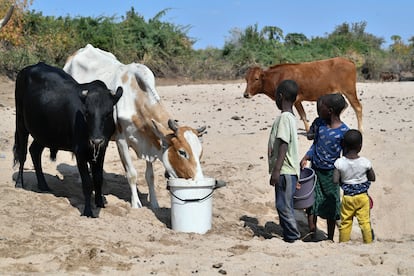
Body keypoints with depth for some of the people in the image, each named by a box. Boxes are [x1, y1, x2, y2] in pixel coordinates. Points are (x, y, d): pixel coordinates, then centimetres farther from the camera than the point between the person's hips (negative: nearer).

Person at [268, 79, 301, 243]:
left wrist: (276, 170, -24)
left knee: (283, 206, -6)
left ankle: (293, 238, -2)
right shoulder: (290, 116, 14)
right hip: (287, 171, 10)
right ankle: (290, 236, 20)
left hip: (285, 172, -10)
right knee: (285, 206, 14)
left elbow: (284, 145, -22)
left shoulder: (284, 117, -15)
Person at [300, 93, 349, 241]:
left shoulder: (344, 131, -16)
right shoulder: (318, 123, -1)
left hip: (330, 173, -4)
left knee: (331, 207, 8)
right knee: (311, 203, 6)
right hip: (315, 169, 4)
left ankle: (330, 239, 23)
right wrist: (306, 157, -3)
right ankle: (312, 235, 18)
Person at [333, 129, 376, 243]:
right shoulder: (365, 162, -12)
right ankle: (368, 243, 15)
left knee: (345, 222, 11)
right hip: (362, 196, 0)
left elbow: (335, 180, -16)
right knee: (365, 221, 8)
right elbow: (372, 178, -1)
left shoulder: (339, 162, -14)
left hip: (347, 196, 0)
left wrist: (343, 181, 4)